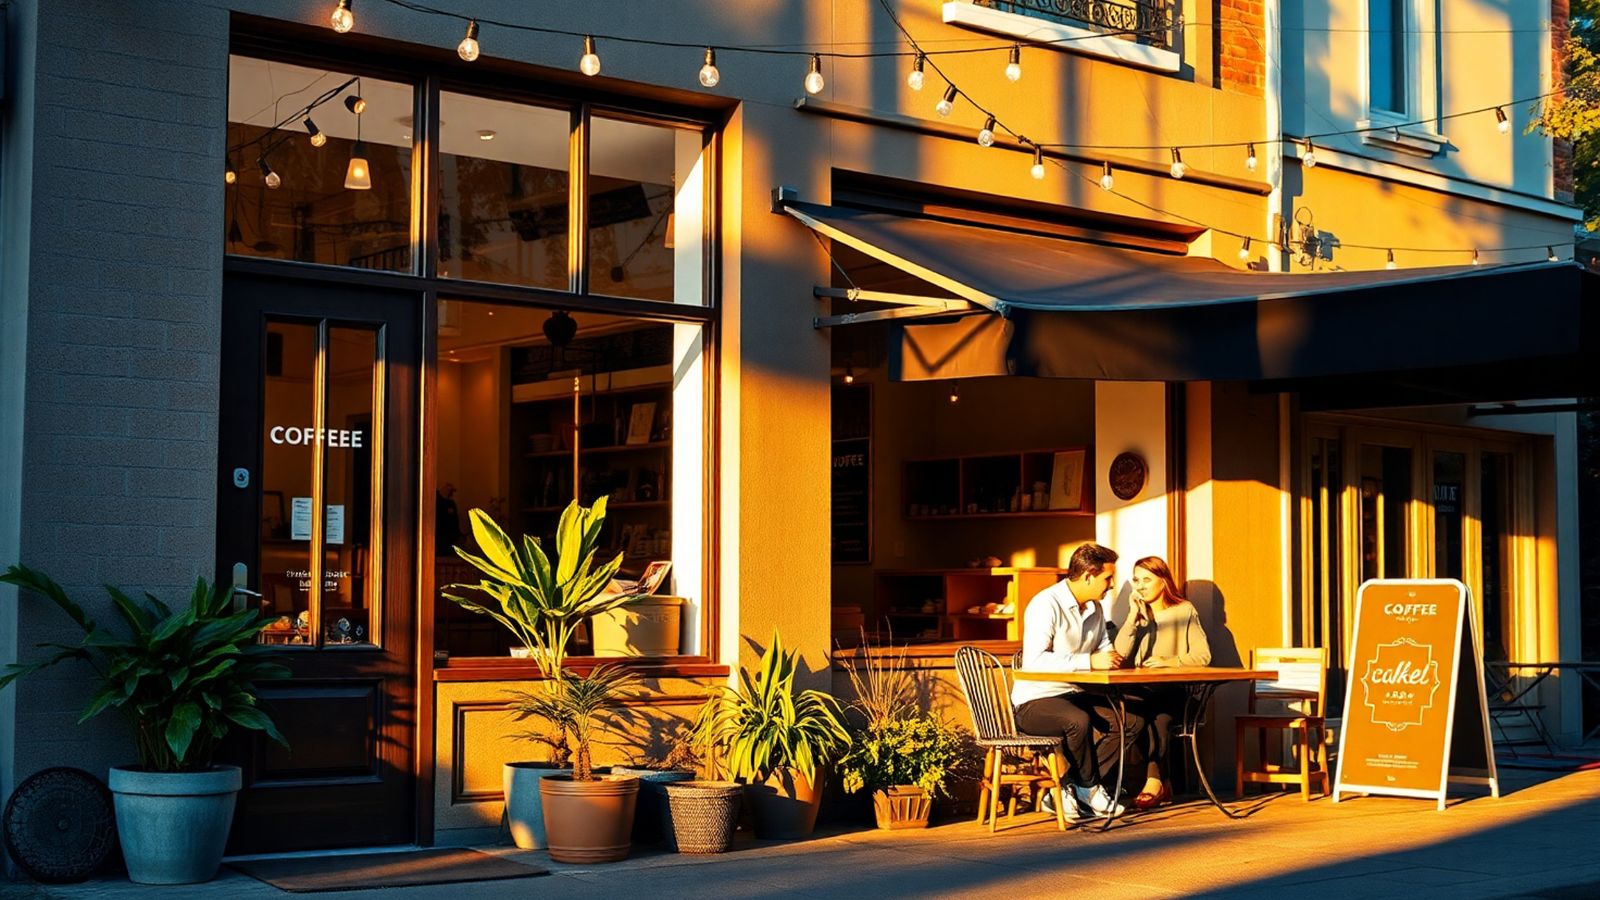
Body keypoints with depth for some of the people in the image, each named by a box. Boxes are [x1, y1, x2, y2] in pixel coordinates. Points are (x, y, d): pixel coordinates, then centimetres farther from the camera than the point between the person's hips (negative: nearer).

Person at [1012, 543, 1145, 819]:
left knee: (1132, 719, -12)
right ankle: (1090, 789, -10)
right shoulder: (1047, 604, -17)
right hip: (1035, 701, -8)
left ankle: (1065, 791, -10)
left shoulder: (1095, 609, 11)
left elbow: (1106, 651, 21)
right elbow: (1035, 660, -28)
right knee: (1078, 721, -37)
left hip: (1076, 695, 9)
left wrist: (1113, 657, -5)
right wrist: (1090, 661, -29)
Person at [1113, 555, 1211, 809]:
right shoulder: (1137, 612, 17)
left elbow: (1202, 655, 1)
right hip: (1141, 691, 2)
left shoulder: (1184, 611, 8)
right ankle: (1161, 783, -28)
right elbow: (1118, 656, 2)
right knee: (1156, 715, -33)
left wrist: (1168, 662, -13)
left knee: (1158, 709, -35)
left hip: (1174, 691, -2)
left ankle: (1154, 782, -31)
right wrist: (1133, 616, -3)